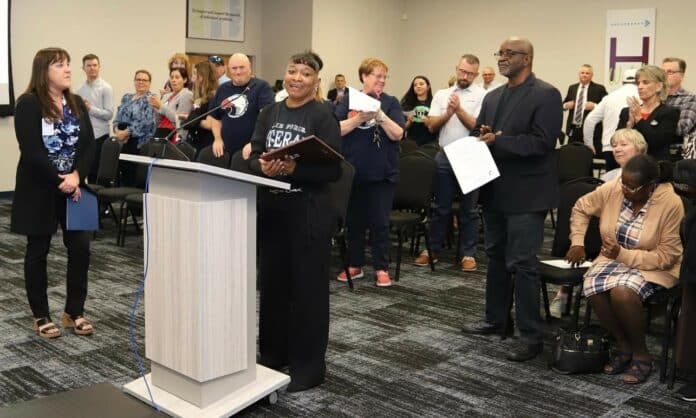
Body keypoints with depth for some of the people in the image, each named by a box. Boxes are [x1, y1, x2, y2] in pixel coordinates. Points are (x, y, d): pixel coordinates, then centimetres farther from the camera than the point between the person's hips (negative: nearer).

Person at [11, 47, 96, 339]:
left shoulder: (77, 103, 8)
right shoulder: (28, 104, -10)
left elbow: (89, 145, 1)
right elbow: (31, 151, -18)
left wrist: (76, 177, -14)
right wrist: (59, 180, -19)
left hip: (73, 187, 5)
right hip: (39, 190, -5)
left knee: (80, 247, 1)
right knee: (38, 251, 6)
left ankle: (74, 312, 15)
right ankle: (41, 316, 18)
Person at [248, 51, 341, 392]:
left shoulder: (323, 116, -6)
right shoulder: (270, 112, 10)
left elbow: (333, 169, -12)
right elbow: (253, 156, 6)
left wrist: (295, 169, -26)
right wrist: (263, 167, -16)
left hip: (307, 211, -5)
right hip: (270, 208, 5)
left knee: (307, 286, 2)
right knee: (272, 281, 13)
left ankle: (308, 365, 14)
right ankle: (272, 354, 29)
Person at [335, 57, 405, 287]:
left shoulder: (390, 102, 3)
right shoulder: (349, 100, 4)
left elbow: (397, 134, -7)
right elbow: (336, 130, -8)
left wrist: (380, 115, -19)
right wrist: (360, 118, -20)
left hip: (382, 173, -1)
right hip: (353, 171, 1)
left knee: (380, 222, 2)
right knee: (354, 221, 10)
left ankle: (382, 268, 12)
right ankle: (355, 265, 22)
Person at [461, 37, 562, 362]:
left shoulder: (546, 95, -9)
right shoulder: (492, 97, 15)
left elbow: (542, 142, -19)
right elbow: (480, 134, 13)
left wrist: (497, 141, -21)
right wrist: (479, 140, -10)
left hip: (525, 194, -8)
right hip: (495, 190, 8)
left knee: (522, 263, -6)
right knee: (496, 257, 16)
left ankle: (531, 336, 3)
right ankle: (497, 319, 31)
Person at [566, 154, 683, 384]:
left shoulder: (671, 204, -21)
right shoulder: (612, 189, -11)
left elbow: (667, 256, -18)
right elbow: (581, 208, 8)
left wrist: (624, 255, -25)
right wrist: (577, 242, -3)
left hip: (654, 267, -4)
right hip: (614, 259, 4)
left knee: (622, 292, -35)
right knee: (592, 288, -28)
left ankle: (641, 354, -9)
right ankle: (623, 346, -3)